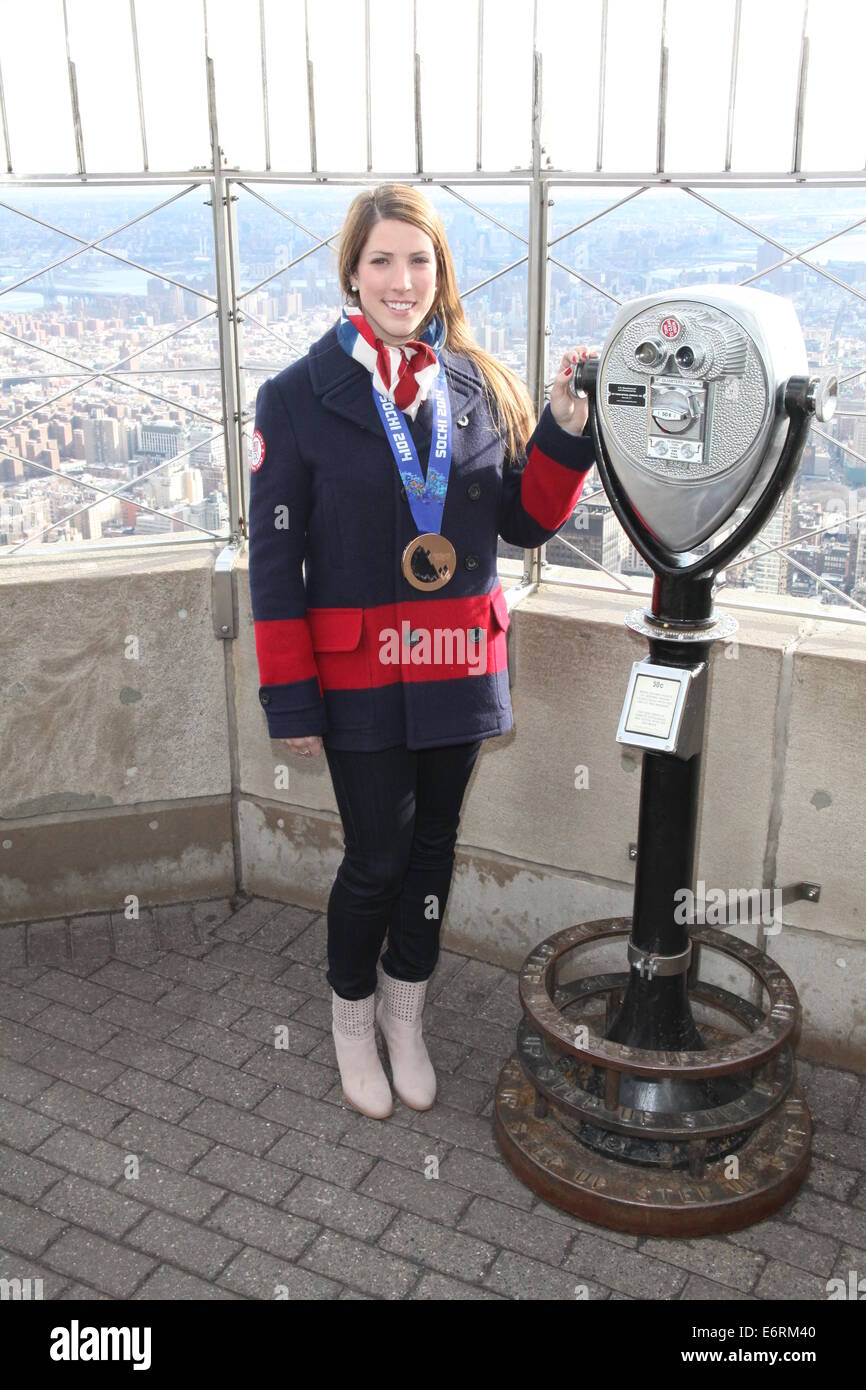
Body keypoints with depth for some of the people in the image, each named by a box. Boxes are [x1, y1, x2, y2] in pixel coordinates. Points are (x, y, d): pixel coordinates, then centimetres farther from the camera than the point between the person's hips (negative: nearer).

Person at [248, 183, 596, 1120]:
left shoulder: (481, 389, 3)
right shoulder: (298, 397, -8)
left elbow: (526, 521, 7)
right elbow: (275, 559, -8)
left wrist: (564, 432, -9)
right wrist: (289, 698, -10)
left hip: (458, 664, 4)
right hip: (359, 672, -4)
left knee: (432, 845, 15)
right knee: (377, 856, 4)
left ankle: (404, 1014, 37)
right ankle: (351, 1018, 32)